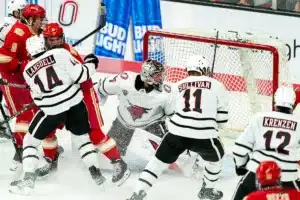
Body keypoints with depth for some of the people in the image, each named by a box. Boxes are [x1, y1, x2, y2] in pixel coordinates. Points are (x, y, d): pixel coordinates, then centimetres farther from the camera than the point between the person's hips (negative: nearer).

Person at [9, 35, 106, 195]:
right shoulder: (61, 53, -5)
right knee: (82, 136, 23)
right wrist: (90, 63, 7)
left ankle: (28, 180, 4)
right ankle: (95, 172, 15)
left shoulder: (28, 71, 2)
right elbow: (79, 74, -11)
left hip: (52, 109, -1)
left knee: (31, 140, 14)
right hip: (75, 101, 1)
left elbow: (37, 95, 10)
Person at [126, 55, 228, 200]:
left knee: (159, 160, 16)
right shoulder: (216, 85, 9)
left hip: (177, 131, 2)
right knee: (216, 157, 28)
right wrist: (214, 128, 28)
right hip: (203, 134, -2)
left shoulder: (177, 86, 18)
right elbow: (222, 114, 10)